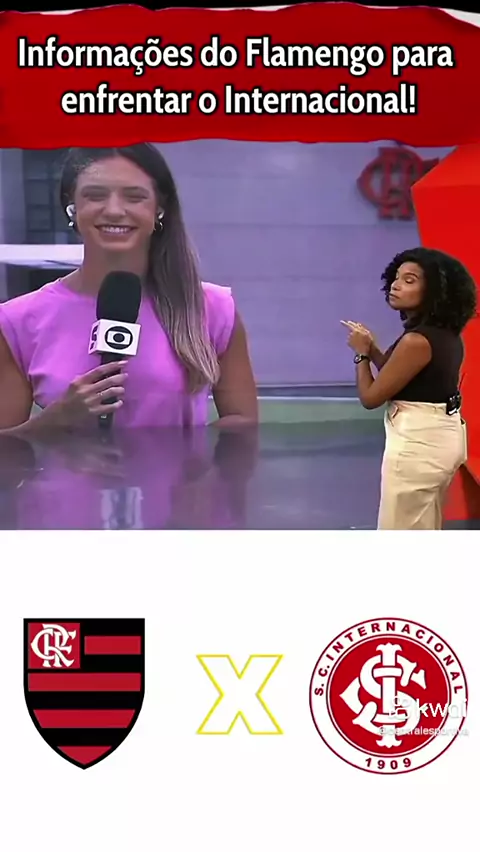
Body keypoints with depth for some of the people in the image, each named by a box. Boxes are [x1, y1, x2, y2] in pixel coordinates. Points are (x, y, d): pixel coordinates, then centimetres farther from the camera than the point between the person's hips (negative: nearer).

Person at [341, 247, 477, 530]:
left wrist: (362, 353, 0)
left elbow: (371, 397, -16)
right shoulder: (447, 335, 5)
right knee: (424, 532, 22)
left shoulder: (417, 340, -23)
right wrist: (373, 350, 8)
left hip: (417, 444, -10)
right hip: (443, 438, 10)